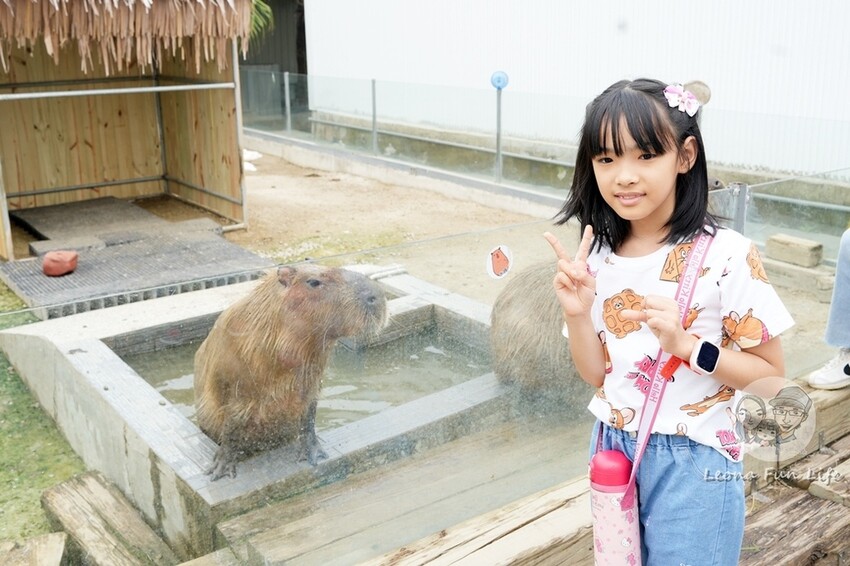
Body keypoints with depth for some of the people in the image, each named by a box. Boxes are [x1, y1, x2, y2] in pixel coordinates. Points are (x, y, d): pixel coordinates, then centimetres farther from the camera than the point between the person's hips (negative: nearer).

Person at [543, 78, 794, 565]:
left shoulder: (726, 255, -17)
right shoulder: (598, 254, -3)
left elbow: (772, 375, -10)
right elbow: (596, 374, 3)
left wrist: (686, 344, -24)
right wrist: (577, 314, -15)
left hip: (692, 464, -4)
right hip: (613, 449, 5)